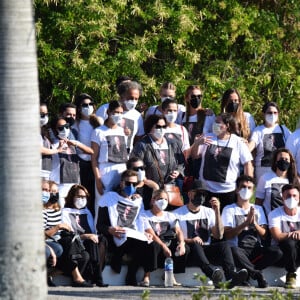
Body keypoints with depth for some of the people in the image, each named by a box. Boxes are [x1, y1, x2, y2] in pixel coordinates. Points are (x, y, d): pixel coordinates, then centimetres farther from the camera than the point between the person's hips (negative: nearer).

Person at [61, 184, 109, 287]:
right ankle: (97, 279, -43)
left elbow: (93, 231, 23)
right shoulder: (66, 212, 7)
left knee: (102, 239, -27)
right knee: (92, 243, -35)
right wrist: (86, 236, -20)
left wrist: (95, 236, -3)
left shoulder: (86, 212, 28)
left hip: (89, 241, 5)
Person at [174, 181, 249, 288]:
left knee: (224, 244, -26)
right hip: (190, 251, -3)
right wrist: (190, 241, -19)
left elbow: (219, 236, 7)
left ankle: (231, 275, -53)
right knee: (195, 245, -37)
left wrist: (217, 212, -1)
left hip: (207, 250, 3)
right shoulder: (178, 214, 10)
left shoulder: (208, 212, 20)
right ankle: (213, 273, -65)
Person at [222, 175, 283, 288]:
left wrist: (255, 224, -9)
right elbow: (228, 235, -4)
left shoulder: (258, 209, 21)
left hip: (256, 250, 3)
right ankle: (257, 274, -29)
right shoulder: (229, 209, 10)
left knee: (277, 252, -28)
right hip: (240, 249, -3)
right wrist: (246, 223, -13)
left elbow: (265, 235, 11)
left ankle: (246, 271, -24)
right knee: (233, 251, -40)